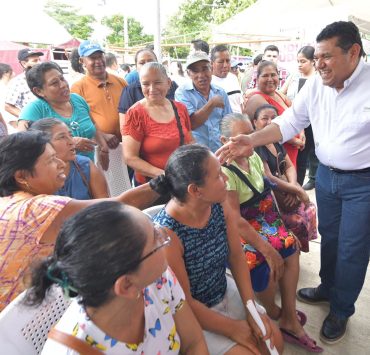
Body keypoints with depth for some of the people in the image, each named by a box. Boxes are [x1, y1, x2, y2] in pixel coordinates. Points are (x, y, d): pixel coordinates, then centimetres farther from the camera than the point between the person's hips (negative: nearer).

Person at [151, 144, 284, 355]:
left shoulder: (220, 205, -14)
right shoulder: (166, 234, -33)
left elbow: (236, 256, -2)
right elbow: (184, 303, -22)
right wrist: (233, 328, -12)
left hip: (226, 293, 6)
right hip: (191, 317, -5)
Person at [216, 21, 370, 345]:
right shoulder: (315, 85, -4)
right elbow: (289, 123, -1)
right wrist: (251, 141, -13)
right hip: (326, 175, 5)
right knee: (328, 238, 21)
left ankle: (341, 310, 30)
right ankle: (327, 287, 46)